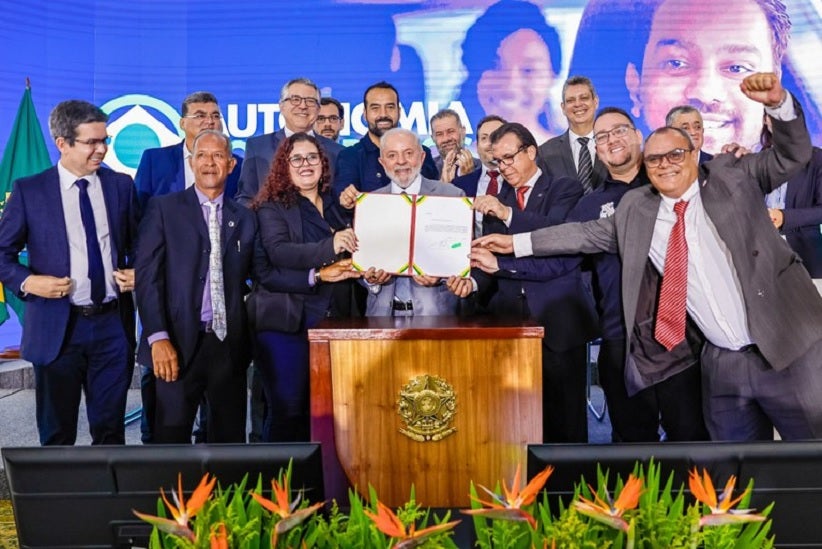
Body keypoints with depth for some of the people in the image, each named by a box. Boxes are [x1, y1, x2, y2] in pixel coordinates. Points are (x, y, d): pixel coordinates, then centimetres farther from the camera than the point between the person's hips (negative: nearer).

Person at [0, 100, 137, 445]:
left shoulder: (121, 185, 6)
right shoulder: (29, 191, -1)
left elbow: (139, 246, 14)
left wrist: (138, 273, -5)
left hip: (112, 325, 2)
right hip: (57, 327, -1)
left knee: (110, 431, 11)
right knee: (57, 436, 11)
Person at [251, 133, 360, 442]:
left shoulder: (337, 207, 17)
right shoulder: (272, 207, 1)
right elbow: (277, 251, -17)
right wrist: (330, 248, -29)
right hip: (287, 324, -5)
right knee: (287, 411, -2)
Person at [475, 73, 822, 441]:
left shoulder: (732, 177, 2)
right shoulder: (636, 208, 8)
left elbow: (792, 155, -1)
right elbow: (588, 233, 13)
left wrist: (778, 103, -20)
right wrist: (516, 243, 11)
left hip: (788, 350, -2)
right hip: (722, 363, 3)